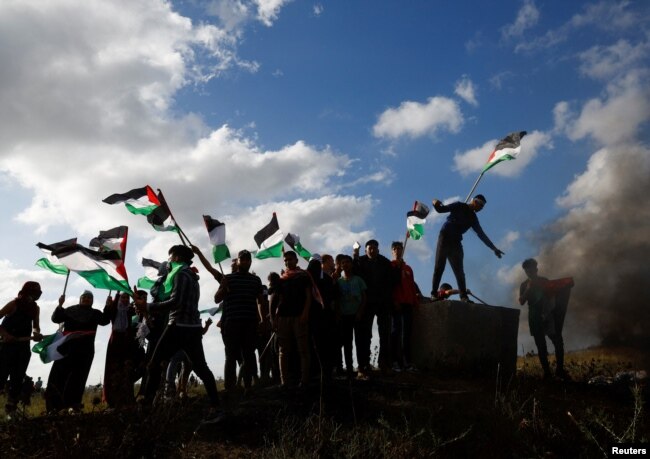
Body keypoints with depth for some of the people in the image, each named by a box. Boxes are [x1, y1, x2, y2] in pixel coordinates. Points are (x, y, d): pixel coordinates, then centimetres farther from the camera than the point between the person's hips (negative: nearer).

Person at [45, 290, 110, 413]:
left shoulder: (95, 313, 14)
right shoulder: (70, 310, 14)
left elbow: (105, 321, -2)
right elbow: (55, 319, 6)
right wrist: (60, 305, -10)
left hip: (85, 350, 0)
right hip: (67, 347, 0)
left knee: (78, 376, -1)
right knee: (59, 374, -5)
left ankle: (74, 403, 1)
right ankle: (54, 404, -2)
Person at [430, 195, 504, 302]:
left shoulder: (473, 218, 14)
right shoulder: (459, 206, 2)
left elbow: (482, 235, 16)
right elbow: (441, 209, -2)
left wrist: (494, 248, 12)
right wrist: (436, 204, -26)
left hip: (456, 242, 5)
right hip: (445, 238, -5)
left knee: (459, 270, -1)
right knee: (439, 266, -9)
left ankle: (464, 296, -1)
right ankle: (434, 294, -9)